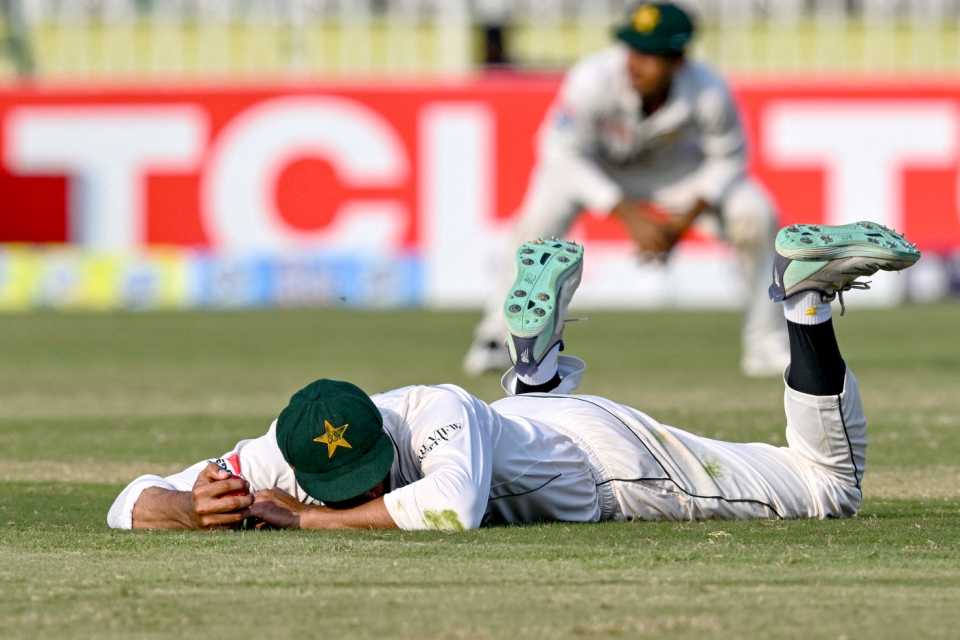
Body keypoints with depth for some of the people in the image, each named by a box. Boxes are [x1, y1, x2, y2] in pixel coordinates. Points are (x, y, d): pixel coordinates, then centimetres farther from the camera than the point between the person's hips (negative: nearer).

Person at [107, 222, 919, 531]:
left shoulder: (438, 414, -43)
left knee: (830, 485, 6)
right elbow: (131, 505, -26)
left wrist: (310, 519, -53)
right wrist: (197, 511, -49)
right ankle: (539, 365, 47)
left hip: (599, 449, -6)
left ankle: (806, 290, 15)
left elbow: (453, 507, -63)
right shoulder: (278, 459, -30)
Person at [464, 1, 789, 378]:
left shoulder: (709, 94, -33)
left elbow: (728, 159, -14)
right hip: (590, 160, -2)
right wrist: (628, 214, -32)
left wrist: (685, 220, -24)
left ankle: (765, 344, 3)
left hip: (673, 162, 2)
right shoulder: (593, 80, -39)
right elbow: (563, 152, -26)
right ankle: (495, 337, -5)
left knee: (755, 216, -16)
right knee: (540, 220, -27)